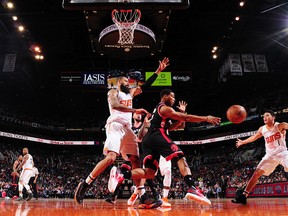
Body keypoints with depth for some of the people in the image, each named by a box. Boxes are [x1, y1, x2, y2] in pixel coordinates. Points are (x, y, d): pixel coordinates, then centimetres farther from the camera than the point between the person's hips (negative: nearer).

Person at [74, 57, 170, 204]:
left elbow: (146, 85, 25)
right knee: (111, 157, -23)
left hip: (127, 128, 8)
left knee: (136, 160, 2)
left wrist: (159, 70, 20)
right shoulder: (113, 92, 4)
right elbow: (114, 105, -17)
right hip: (115, 125, -8)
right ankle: (84, 184, -14)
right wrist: (135, 110, -25)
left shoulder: (130, 93, 26)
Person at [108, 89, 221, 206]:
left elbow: (169, 127, 35)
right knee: (180, 157, -6)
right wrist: (206, 118, -1)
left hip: (147, 140, 9)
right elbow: (186, 118, -3)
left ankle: (121, 173, -17)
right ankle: (192, 189, -21)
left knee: (149, 173, 1)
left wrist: (181, 117, 24)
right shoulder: (165, 108, 4)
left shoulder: (158, 109, 34)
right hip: (157, 136, -9)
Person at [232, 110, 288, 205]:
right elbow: (254, 137, 22)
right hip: (270, 155, 4)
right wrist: (242, 142, 29)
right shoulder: (262, 129, 5)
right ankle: (243, 195, -5)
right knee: (256, 173, -5)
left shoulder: (280, 125, -9)